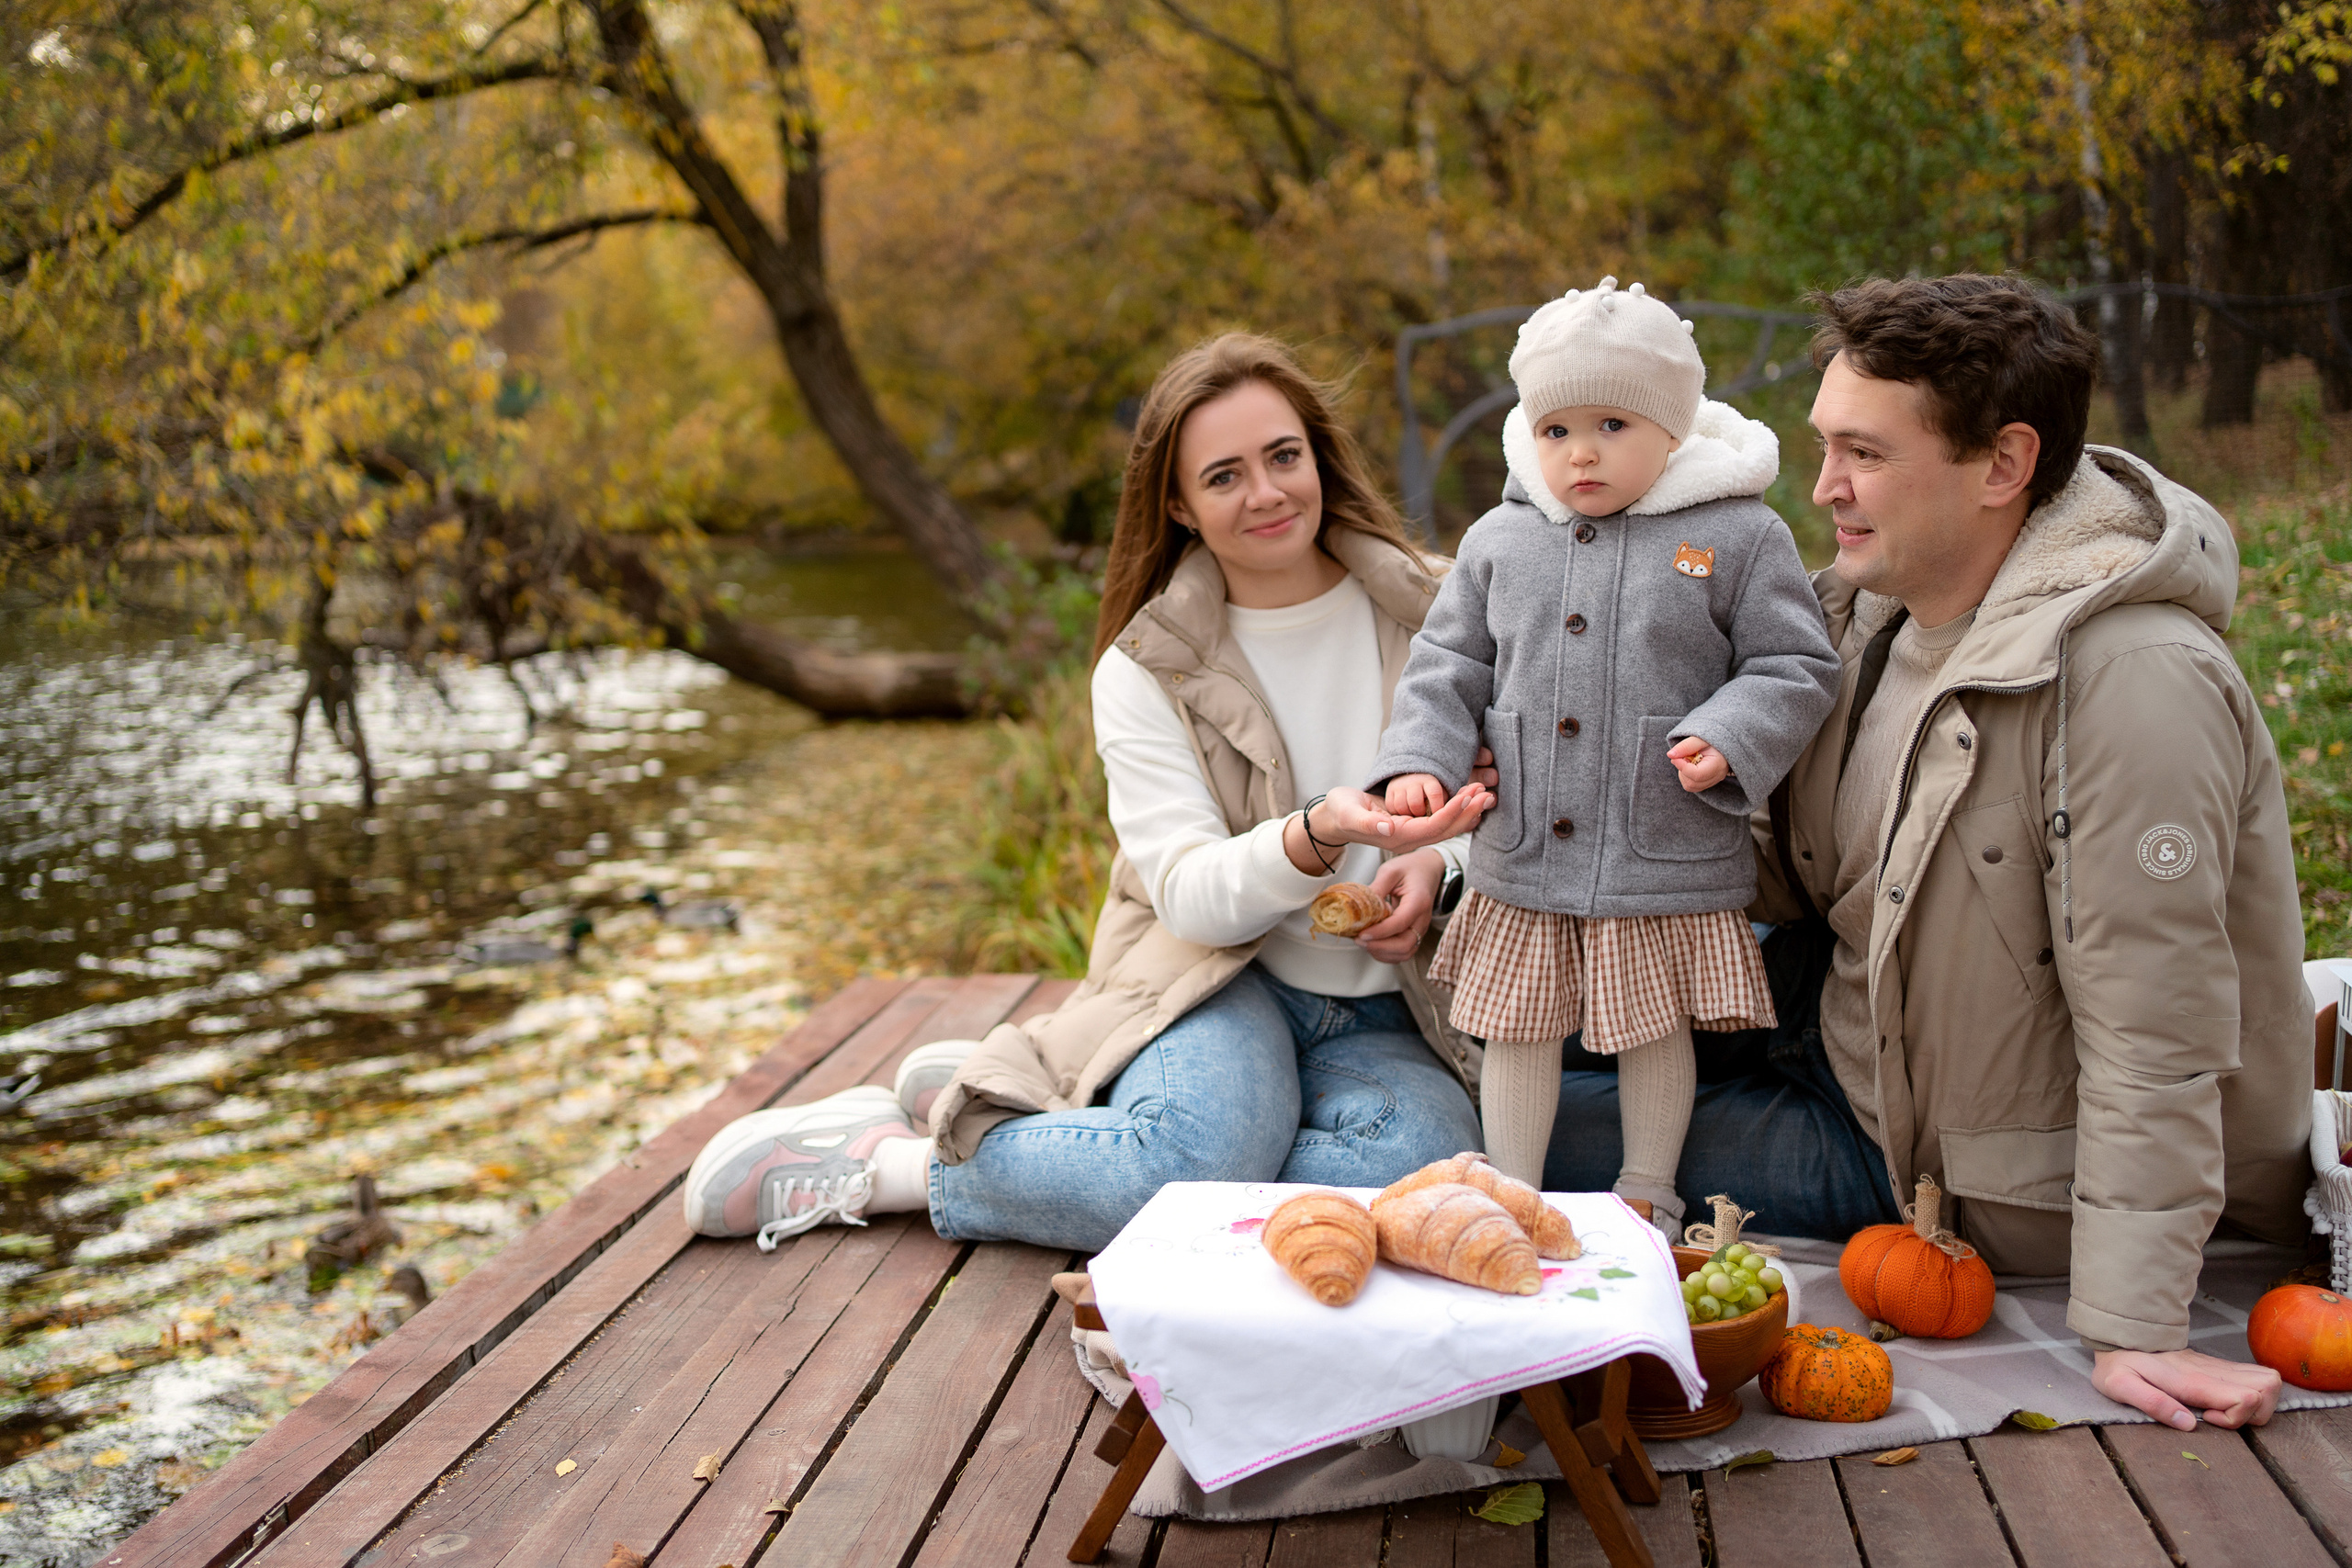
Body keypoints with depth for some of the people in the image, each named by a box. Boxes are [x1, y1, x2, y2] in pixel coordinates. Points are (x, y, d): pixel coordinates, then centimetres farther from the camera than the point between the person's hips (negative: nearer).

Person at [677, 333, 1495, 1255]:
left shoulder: (1426, 616, 1)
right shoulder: (1146, 671, -3)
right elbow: (1191, 895, -13)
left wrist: (1435, 860, -17)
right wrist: (1320, 836, -34)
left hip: (1385, 1015, 3)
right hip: (1214, 976, -3)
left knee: (1424, 1163, -32)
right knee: (1205, 1158, -38)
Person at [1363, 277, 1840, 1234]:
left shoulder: (1739, 537, -5)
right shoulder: (1500, 541, 5)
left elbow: (1795, 666, -2)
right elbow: (1449, 668, 11)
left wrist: (1727, 739, -18)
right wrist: (1420, 762, -3)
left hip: (1669, 864, -3)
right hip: (1524, 860, 3)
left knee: (1657, 1030, 11)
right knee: (1516, 1028, 11)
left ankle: (1648, 1200, 31)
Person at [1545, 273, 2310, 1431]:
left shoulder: (2131, 680, -29)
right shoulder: (1868, 611, -3)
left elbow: (2152, 1035, -28)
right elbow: (1800, 877, 6)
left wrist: (2132, 1328, -26)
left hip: (2003, 1191, -7)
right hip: (1857, 1072, 8)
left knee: (1570, 1132, -9)